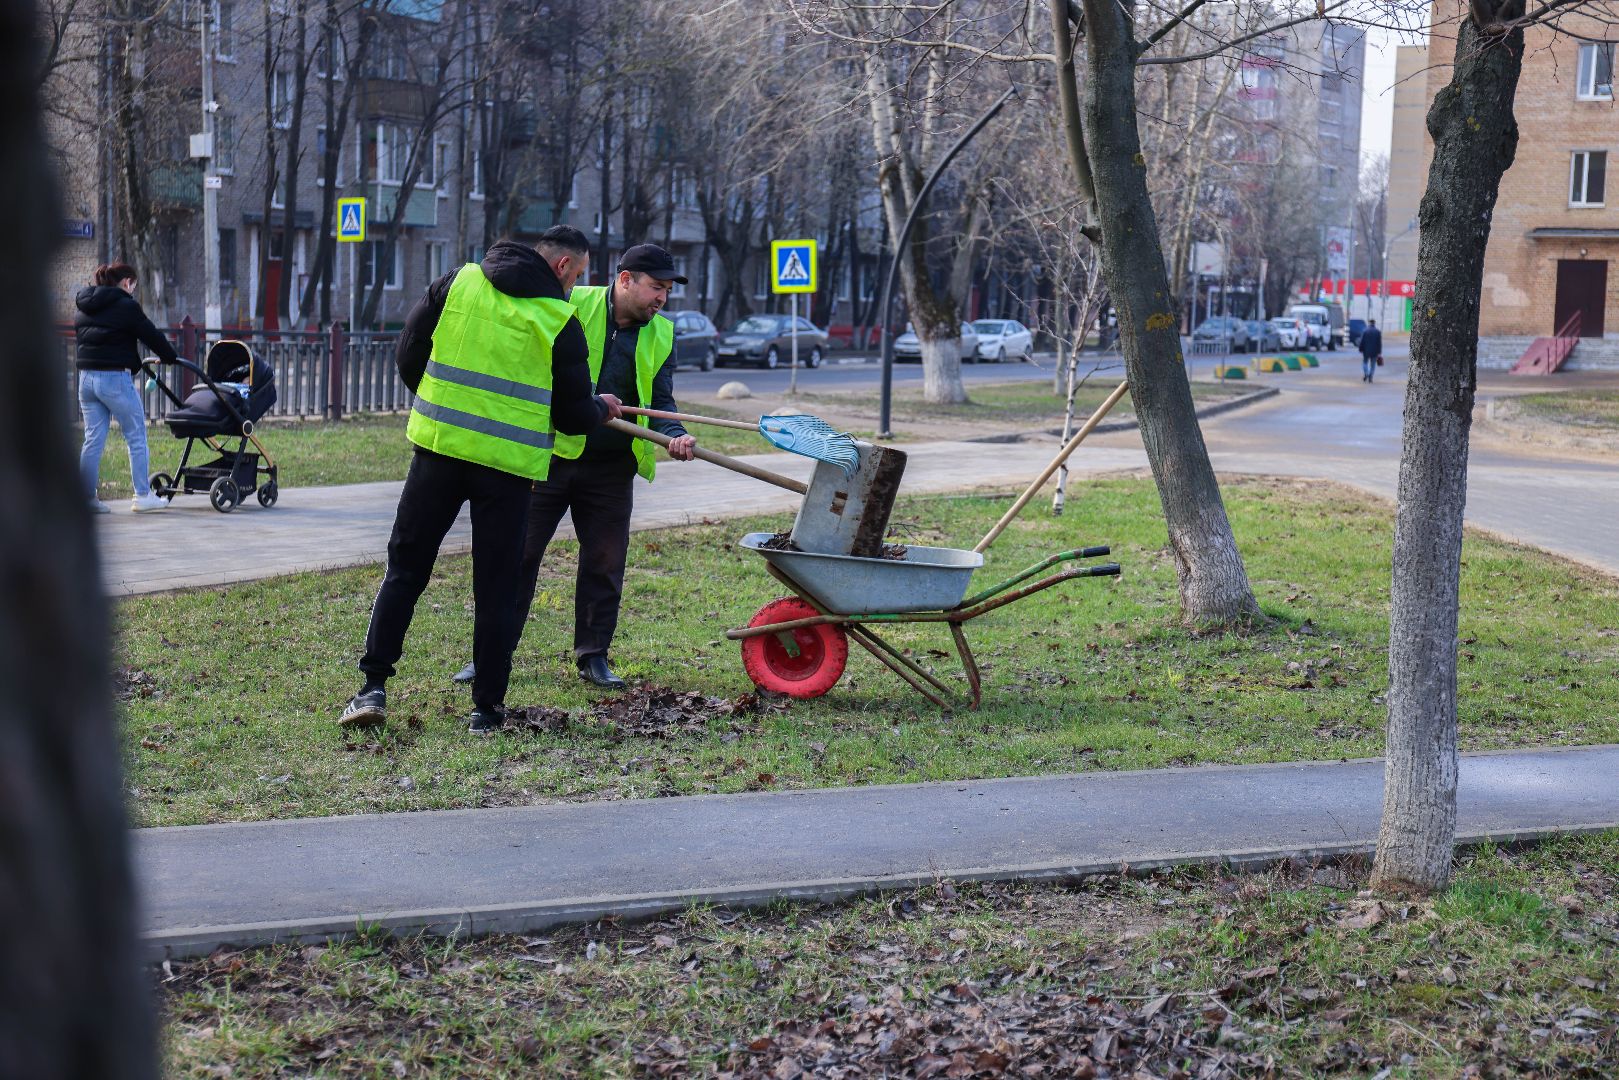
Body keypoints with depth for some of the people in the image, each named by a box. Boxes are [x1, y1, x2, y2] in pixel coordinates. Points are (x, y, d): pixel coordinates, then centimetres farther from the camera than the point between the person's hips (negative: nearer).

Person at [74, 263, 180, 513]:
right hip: (115, 378, -7)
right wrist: (170, 357, 13)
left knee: (93, 439, 10)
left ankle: (87, 497, 8)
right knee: (136, 437, 3)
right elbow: (151, 335, -2)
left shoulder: (83, 308, 14)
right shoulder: (125, 306, -8)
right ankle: (142, 495, 5)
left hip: (86, 377, 7)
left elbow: (79, 340, 18)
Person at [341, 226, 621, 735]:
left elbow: (407, 354, 10)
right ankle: (488, 708, 10)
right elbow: (574, 416, 2)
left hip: (439, 446, 2)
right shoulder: (560, 321, -1)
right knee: (495, 588, 7)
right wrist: (603, 408, 24)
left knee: (405, 568, 11)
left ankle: (373, 687, 6)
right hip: (509, 464, -2)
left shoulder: (458, 283, 6)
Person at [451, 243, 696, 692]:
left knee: (605, 562, 7)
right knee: (518, 553, 2)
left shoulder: (661, 335, 5)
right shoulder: (572, 306, -7)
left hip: (611, 468, 3)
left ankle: (593, 656, 21)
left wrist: (675, 435, -19)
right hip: (550, 453, -3)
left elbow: (660, 401, 3)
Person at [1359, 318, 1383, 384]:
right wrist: (1379, 353, 1)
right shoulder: (1378, 332, -2)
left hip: (1366, 351, -1)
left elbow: (1361, 342, -4)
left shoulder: (1364, 331, -5)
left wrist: (1361, 351, 3)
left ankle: (1365, 373, -13)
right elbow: (1379, 343, -3)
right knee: (1373, 364, 9)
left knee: (1365, 362, 12)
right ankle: (1370, 378, 4)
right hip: (1374, 352, 1)